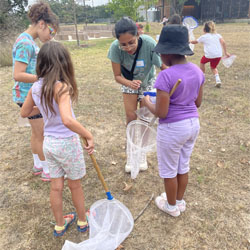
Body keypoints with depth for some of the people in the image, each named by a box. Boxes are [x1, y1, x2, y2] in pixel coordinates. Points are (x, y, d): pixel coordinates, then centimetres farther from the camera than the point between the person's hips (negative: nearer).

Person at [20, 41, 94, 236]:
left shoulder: (35, 88, -3)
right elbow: (67, 120, -38)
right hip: (67, 143, -5)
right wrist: (89, 136, -28)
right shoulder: (61, 86, -24)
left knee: (56, 187, 19)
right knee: (75, 185, 16)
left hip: (48, 143, 6)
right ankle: (83, 221, 39)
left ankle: (60, 225, 38)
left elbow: (24, 113, 12)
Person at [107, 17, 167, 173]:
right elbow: (117, 76, -24)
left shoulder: (149, 43, -38)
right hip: (128, 81, 1)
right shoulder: (115, 47, -32)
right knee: (131, 116, -1)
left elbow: (164, 67, -33)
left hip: (148, 81, 0)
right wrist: (130, 83, -44)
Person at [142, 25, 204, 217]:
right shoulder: (197, 71, -1)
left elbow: (161, 113, -21)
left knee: (169, 170, 15)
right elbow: (198, 102, 9)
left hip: (172, 129, -7)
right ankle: (180, 201, 43)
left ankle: (172, 206, 35)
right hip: (193, 124, 7)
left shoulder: (166, 76, -23)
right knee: (183, 166, 23)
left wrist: (147, 102, -3)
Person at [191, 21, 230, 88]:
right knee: (213, 67, 25)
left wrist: (190, 41, 43)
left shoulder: (203, 37, 8)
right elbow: (223, 42, -1)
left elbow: (195, 42, 23)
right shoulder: (217, 35, 14)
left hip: (209, 55, -3)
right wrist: (225, 52, 0)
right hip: (218, 55, 4)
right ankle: (217, 79, 3)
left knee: (202, 62, 28)